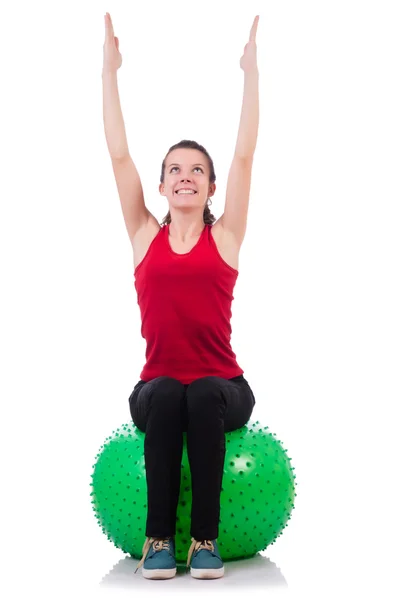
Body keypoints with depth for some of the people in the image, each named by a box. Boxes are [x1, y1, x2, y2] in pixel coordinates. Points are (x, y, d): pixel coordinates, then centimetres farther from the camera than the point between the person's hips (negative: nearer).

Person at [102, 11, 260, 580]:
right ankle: (159, 536, -20)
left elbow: (245, 154, 1)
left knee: (204, 396, -33)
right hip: (157, 387, 1)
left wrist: (251, 70, 2)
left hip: (223, 388, 0)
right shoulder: (145, 235, 7)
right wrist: (110, 70, 5)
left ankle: (206, 536, -20)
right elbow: (119, 155, 5)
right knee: (164, 397, -33)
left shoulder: (225, 236, 4)